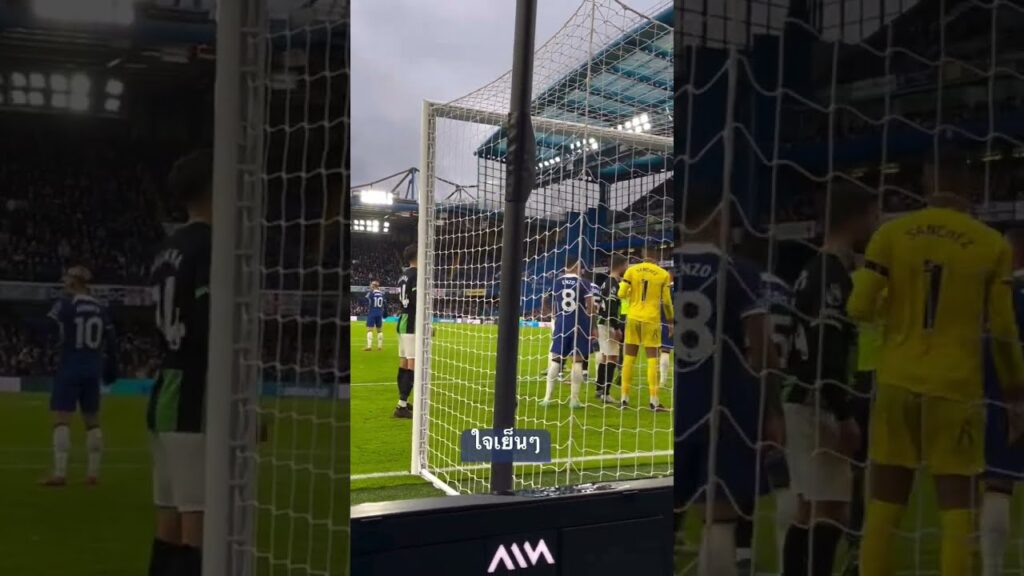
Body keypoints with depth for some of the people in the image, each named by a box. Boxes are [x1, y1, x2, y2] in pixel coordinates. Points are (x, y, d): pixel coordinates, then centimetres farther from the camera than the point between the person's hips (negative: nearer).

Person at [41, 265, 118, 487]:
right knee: (92, 421, 11)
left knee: (61, 420, -4)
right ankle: (93, 473, 13)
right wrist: (111, 368, 17)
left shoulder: (65, 304, -7)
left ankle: (60, 473, -10)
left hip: (70, 366, -5)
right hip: (92, 368, 5)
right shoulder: (101, 308, 8)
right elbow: (111, 343, 9)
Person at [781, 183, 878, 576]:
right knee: (832, 510, -6)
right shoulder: (832, 274, -14)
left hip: (804, 402, 10)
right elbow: (827, 352, -22)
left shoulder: (814, 269, 16)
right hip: (818, 406, -10)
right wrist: (845, 416, -20)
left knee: (810, 510, 13)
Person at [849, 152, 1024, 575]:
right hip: (955, 386, -1)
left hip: (897, 380, 2)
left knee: (884, 504, 7)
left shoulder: (890, 233, 1)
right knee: (955, 507, 4)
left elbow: (858, 309, -4)